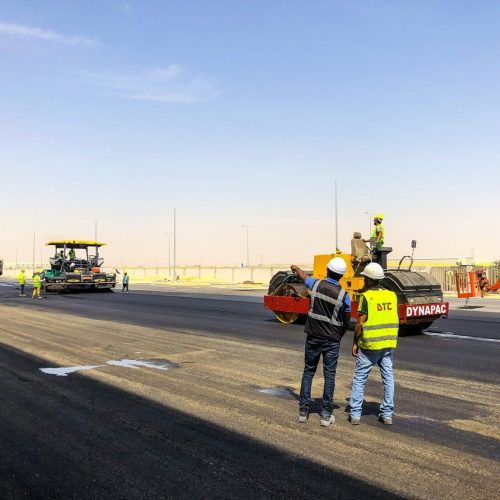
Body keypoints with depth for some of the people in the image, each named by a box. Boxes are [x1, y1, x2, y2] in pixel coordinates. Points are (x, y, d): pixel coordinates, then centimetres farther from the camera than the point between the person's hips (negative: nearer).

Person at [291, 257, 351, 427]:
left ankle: (303, 410, 15)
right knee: (329, 376, 5)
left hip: (313, 337, 2)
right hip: (332, 340, -2)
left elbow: (302, 275, 19)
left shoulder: (316, 284, -5)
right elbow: (346, 321, 1)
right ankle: (326, 414, 7)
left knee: (308, 372, 13)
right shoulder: (344, 295, -10)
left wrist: (295, 268, 41)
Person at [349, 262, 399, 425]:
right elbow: (393, 318, 10)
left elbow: (360, 323, -13)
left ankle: (355, 414, 9)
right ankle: (387, 414, 15)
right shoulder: (392, 295, 5)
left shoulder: (366, 296, -12)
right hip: (389, 343, 5)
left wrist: (355, 343, -4)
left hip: (370, 344, -5)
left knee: (359, 378, 6)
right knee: (388, 377, 11)